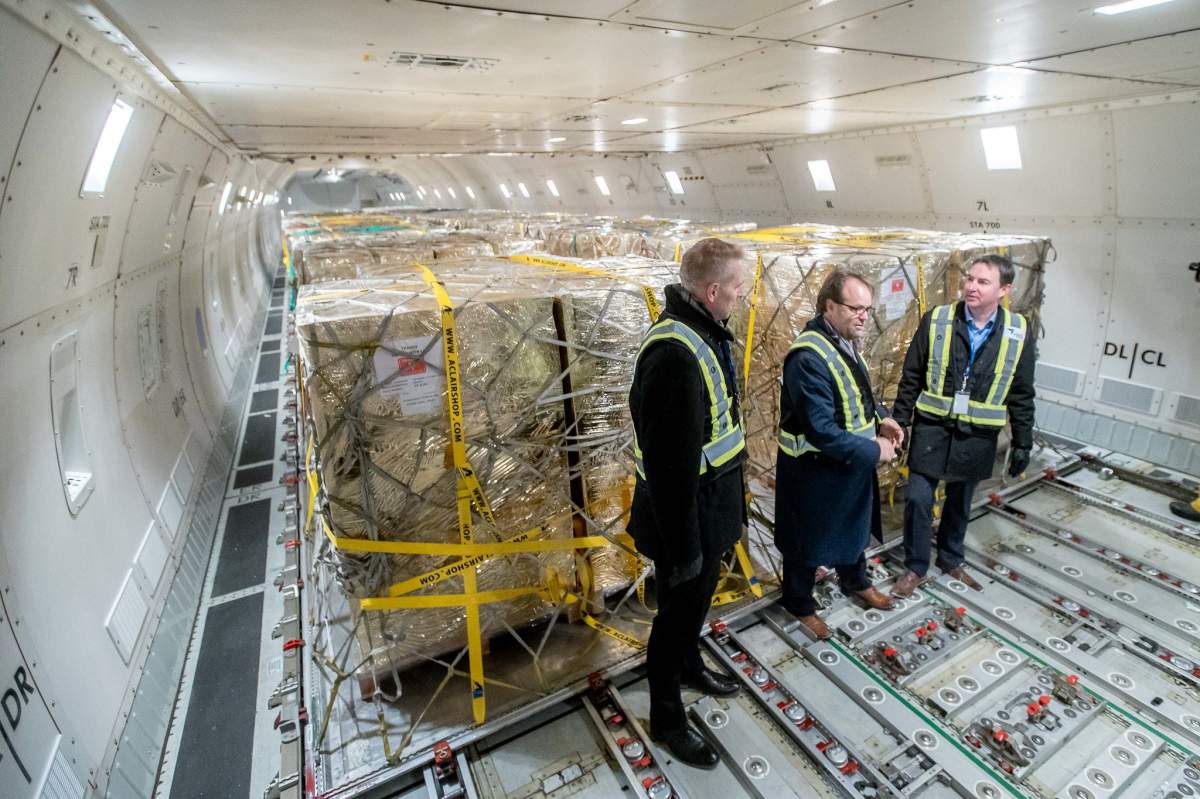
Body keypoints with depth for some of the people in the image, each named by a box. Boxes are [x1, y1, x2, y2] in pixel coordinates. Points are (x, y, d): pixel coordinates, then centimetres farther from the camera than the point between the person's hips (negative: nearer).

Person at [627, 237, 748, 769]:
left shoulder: (706, 333, 3)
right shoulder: (674, 352, -30)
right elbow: (668, 462, -28)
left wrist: (728, 501, 19)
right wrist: (682, 543, -21)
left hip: (712, 504, 9)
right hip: (685, 511, -9)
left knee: (699, 597, 28)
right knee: (679, 609, 11)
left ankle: (689, 665, 54)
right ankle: (665, 717, 35)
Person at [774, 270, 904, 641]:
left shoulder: (845, 340, 0)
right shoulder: (809, 358, -30)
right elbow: (822, 432, -31)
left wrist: (881, 418, 1)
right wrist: (874, 451, -20)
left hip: (852, 461, 9)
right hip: (815, 470, -9)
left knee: (855, 525, 28)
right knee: (809, 538, 13)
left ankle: (855, 581, 54)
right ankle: (799, 602, 36)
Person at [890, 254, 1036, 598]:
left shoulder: (1019, 331, -4)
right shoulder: (936, 320, -8)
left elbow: (1021, 393, 3)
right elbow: (911, 376, -2)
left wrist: (1023, 443, 4)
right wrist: (899, 422, -2)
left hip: (977, 435, 2)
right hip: (932, 427, -1)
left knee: (960, 502, 17)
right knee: (919, 499, 1)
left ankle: (950, 558, 39)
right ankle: (915, 567, 20)